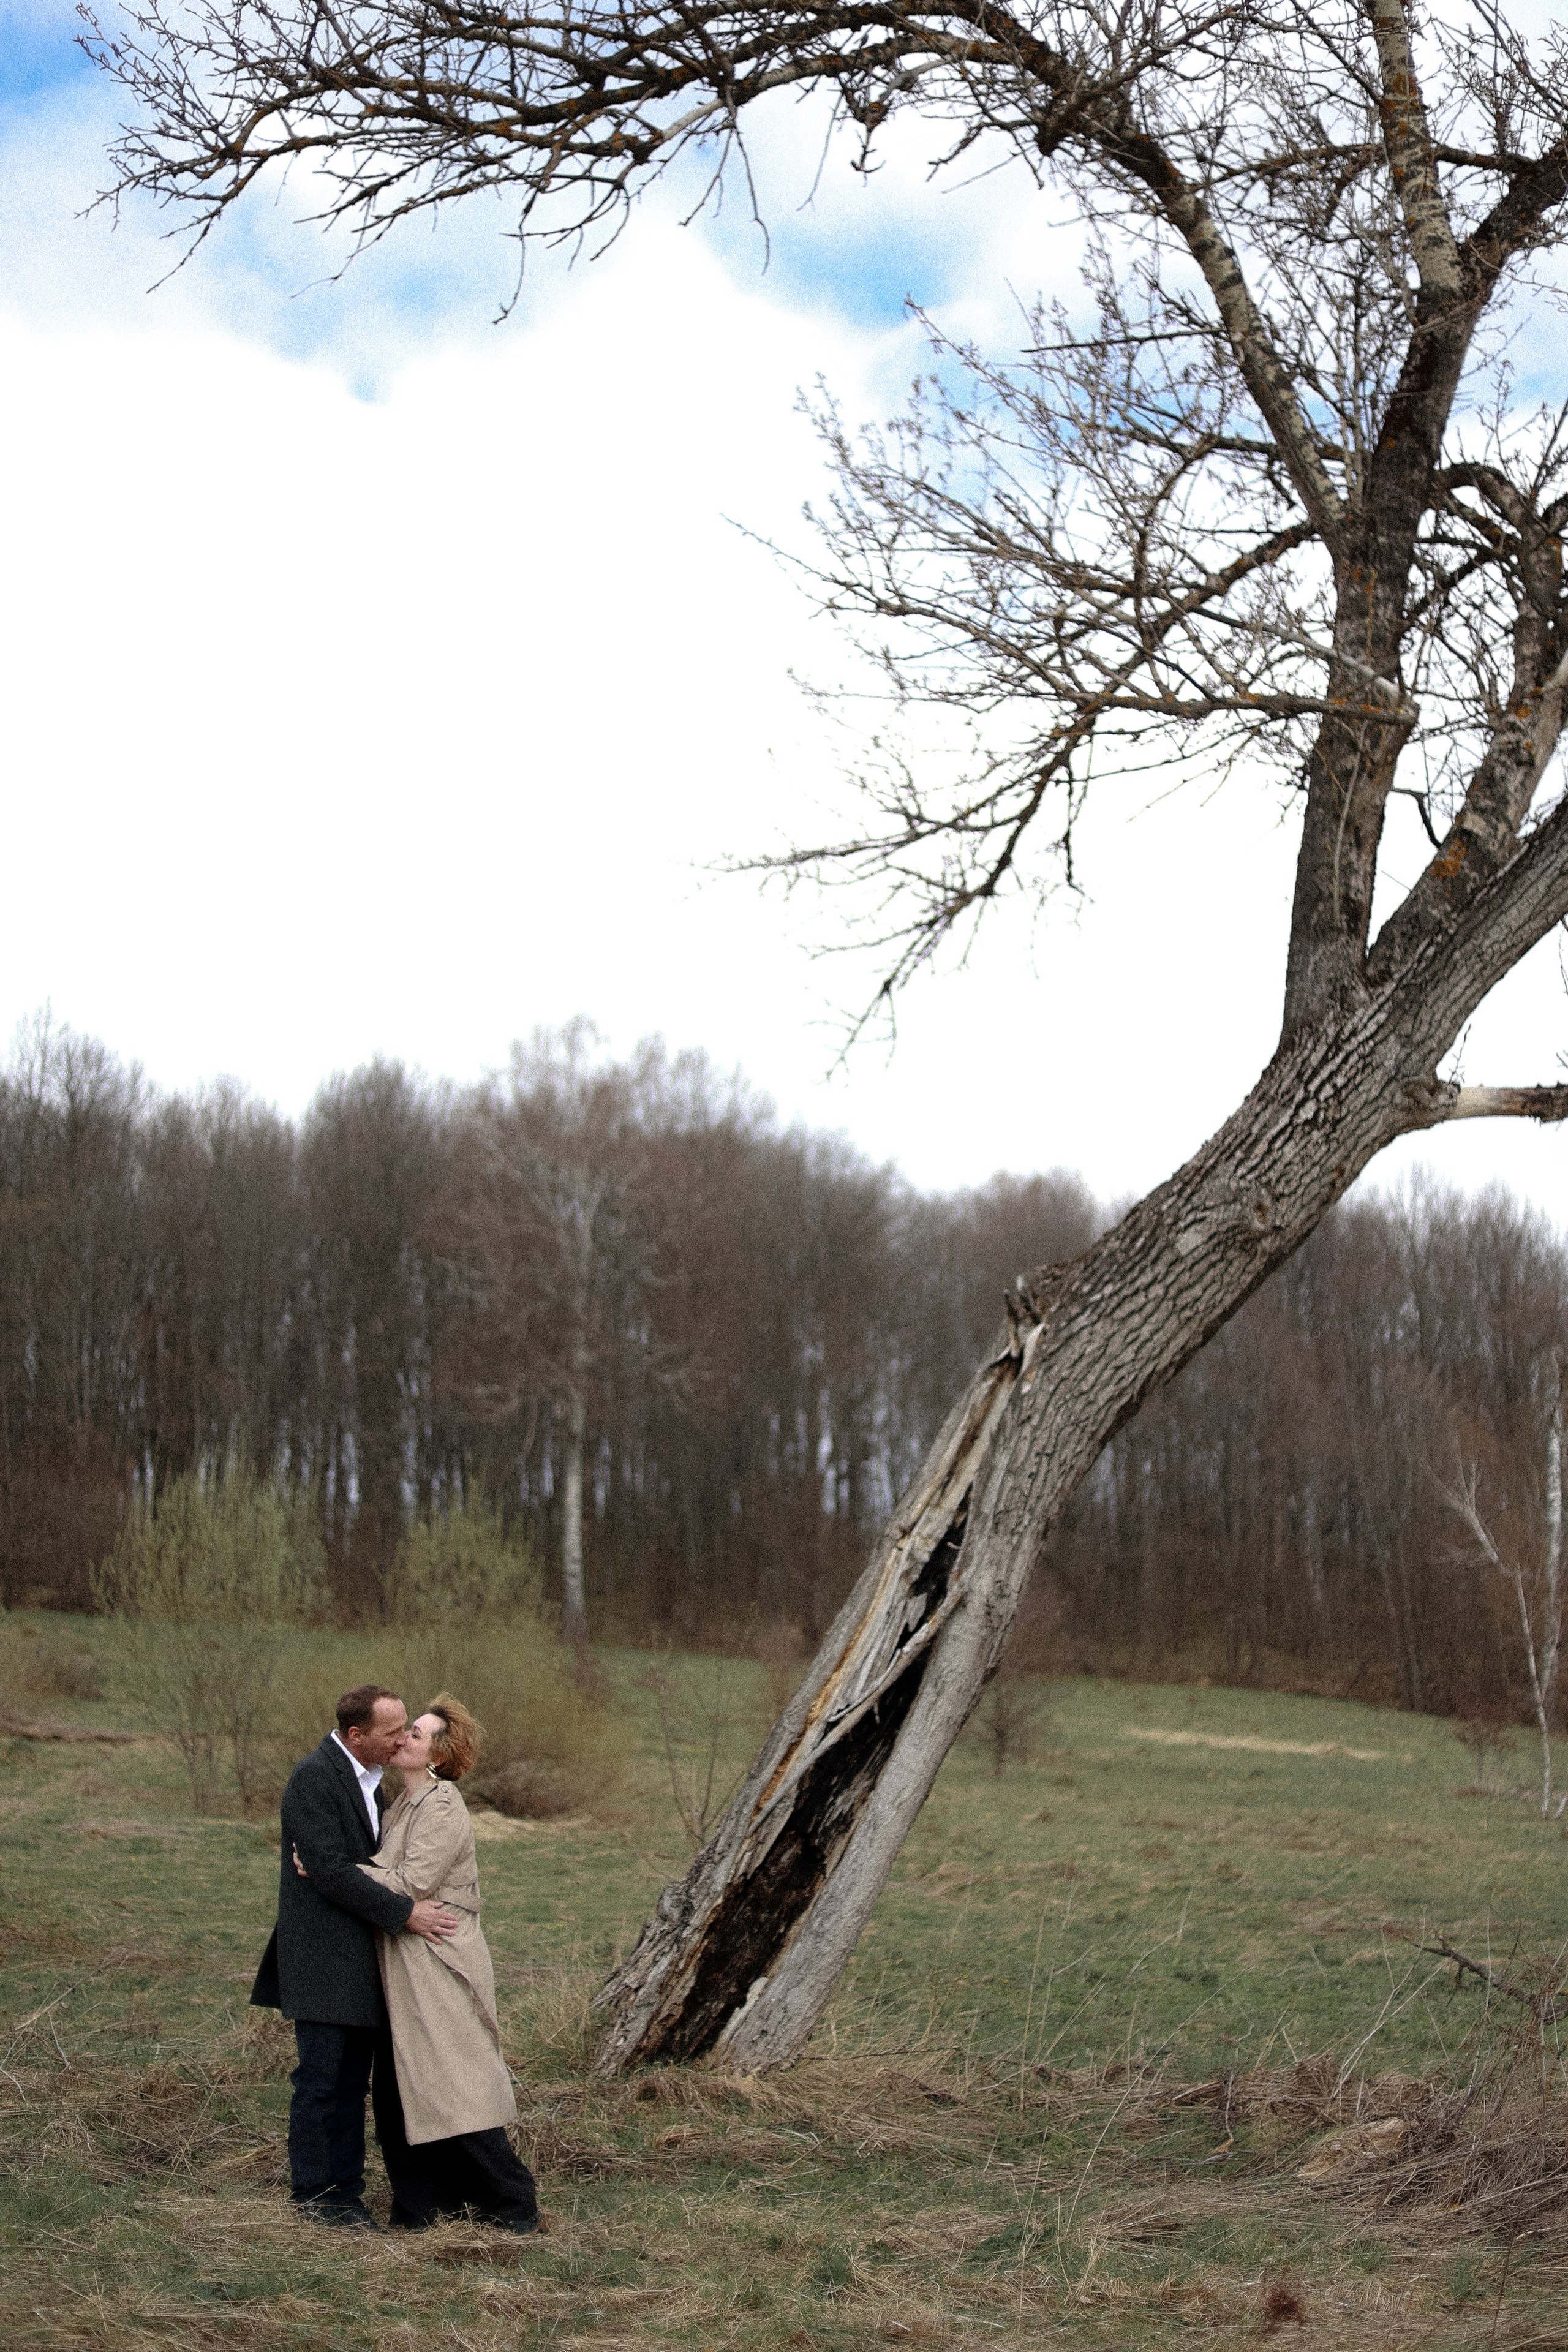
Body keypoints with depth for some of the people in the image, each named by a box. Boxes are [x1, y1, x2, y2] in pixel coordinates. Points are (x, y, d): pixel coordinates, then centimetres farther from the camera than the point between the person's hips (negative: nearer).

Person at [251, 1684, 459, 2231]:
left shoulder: (367, 1777, 13)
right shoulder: (314, 1778, -16)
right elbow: (332, 1870, -22)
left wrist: (403, 1909, 7)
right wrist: (402, 1913, -19)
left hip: (359, 1957, 9)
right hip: (323, 1956, -9)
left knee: (353, 2080, 11)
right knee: (321, 2079, -1)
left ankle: (344, 2191, 17)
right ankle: (314, 2193, 9)